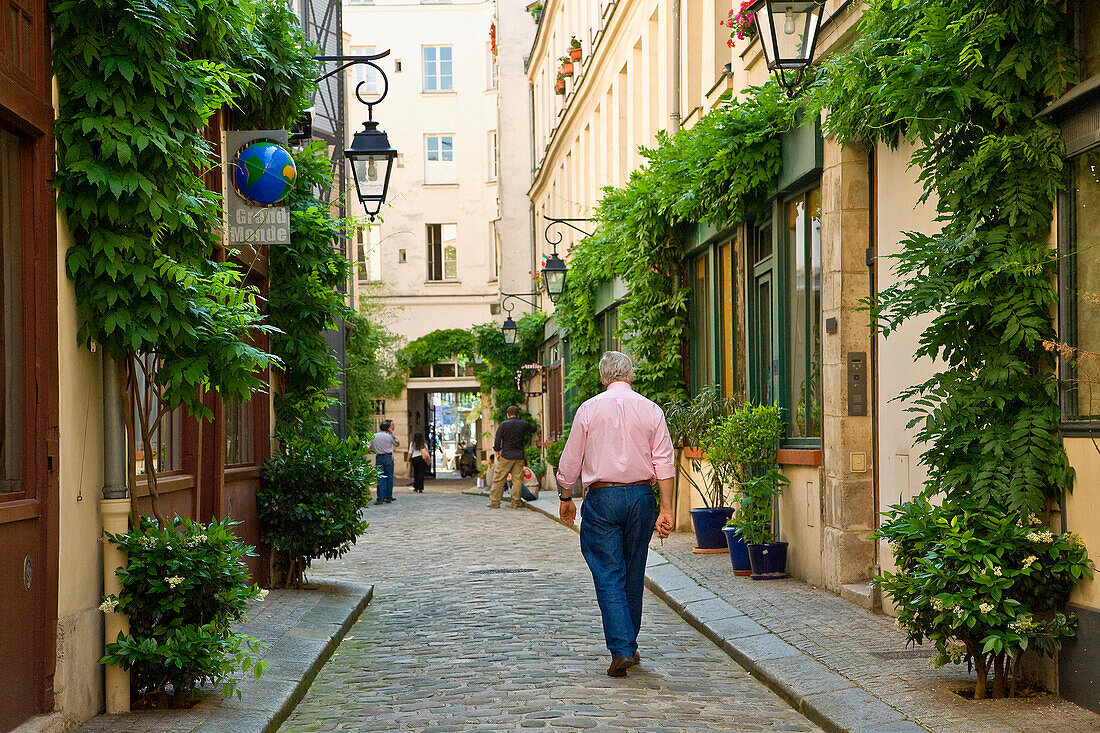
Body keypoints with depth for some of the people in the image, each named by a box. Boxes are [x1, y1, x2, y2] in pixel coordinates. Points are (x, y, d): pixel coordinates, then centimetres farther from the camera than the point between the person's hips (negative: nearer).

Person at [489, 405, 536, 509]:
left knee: (499, 479, 2)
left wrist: (497, 452, 4)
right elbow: (533, 429, 23)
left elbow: (497, 440, -6)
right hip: (519, 457, 3)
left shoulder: (503, 425, -4)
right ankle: (516, 502, 5)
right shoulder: (524, 424, 4)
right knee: (517, 479, 6)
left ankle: (494, 501, 2)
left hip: (506, 456, -2)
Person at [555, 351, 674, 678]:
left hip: (602, 498, -2)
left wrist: (566, 497, 16)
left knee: (609, 577, -3)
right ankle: (630, 646, 23)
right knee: (633, 577, 14)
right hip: (641, 497, 3)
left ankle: (621, 650, -14)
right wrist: (666, 510, -1)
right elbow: (664, 464, -2)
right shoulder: (651, 410, 2)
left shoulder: (589, 409, -2)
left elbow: (570, 461, 2)